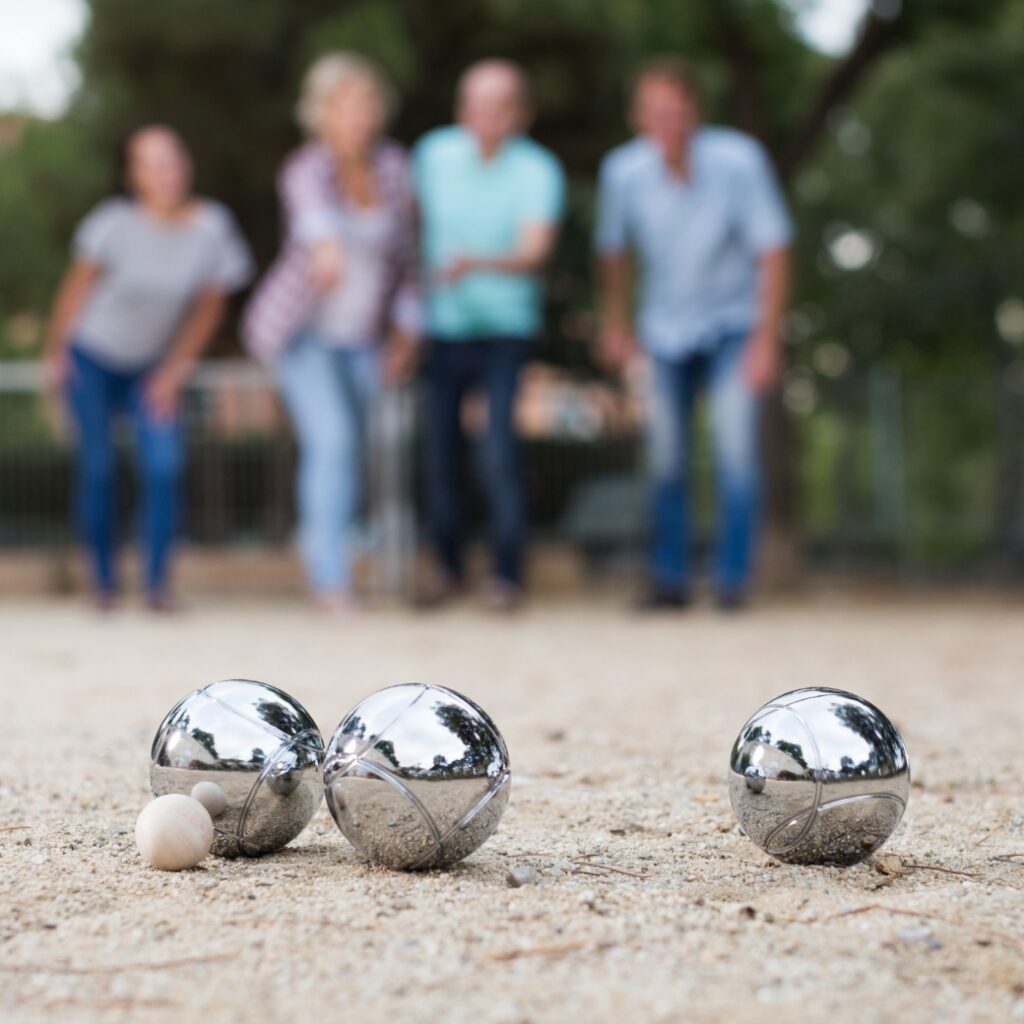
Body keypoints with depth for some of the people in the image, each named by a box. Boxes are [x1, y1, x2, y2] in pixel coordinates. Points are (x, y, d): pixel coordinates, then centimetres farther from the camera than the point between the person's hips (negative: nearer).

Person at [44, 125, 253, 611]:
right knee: (97, 466, -2)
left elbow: (209, 306, -2)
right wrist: (55, 352, -1)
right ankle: (103, 579, 13)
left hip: (154, 367, 2)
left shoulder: (212, 228, -15)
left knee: (164, 465, -14)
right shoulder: (117, 222, -21)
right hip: (92, 357, -2)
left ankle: (158, 582, -4)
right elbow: (77, 285, -7)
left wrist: (176, 371, -1)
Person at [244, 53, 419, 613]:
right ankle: (332, 576, -14)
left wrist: (406, 329, 5)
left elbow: (403, 248, 6)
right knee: (333, 439, -20)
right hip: (301, 330, -5)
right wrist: (326, 245, -70)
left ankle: (319, 537, 38)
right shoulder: (308, 169, -22)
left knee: (347, 451, 11)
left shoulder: (392, 167, -5)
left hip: (361, 336, 5)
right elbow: (313, 210, -48)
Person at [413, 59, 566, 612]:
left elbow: (535, 252, -21)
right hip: (443, 324, 3)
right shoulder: (434, 153, 0)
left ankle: (507, 575, -1)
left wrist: (476, 263, -39)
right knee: (440, 450, 5)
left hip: (504, 326, -3)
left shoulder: (538, 171, -10)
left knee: (500, 451, -13)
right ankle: (448, 566, 22)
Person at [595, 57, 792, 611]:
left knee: (735, 446, -14)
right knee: (666, 458, 3)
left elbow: (773, 251, -15)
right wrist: (615, 325, 13)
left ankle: (733, 580, -3)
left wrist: (765, 341, -16)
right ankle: (670, 577, 17)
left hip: (732, 322, -2)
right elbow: (614, 249, 5)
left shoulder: (738, 161, -23)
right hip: (665, 328, 2)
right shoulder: (623, 170, -15)